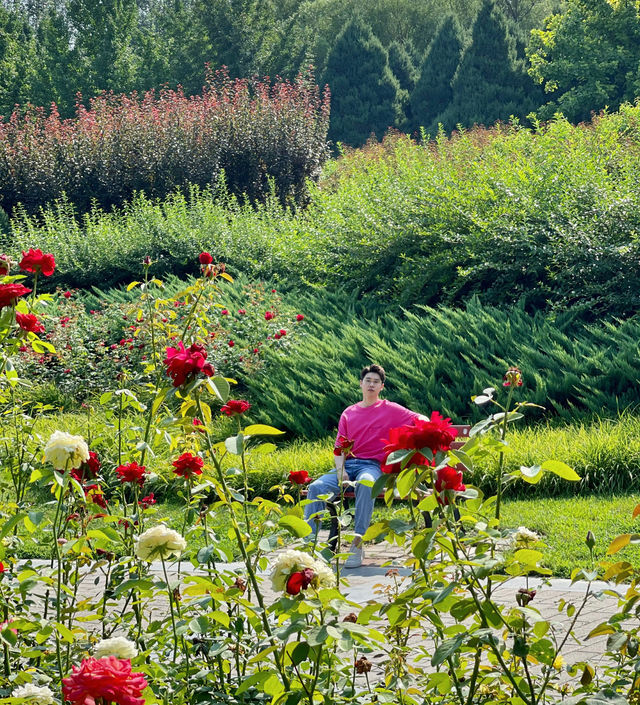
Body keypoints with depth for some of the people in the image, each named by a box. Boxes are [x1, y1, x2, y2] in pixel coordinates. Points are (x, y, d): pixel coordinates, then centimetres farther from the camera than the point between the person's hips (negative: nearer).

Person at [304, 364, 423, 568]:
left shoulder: (390, 410, 10)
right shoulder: (349, 413, 19)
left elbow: (421, 419, 9)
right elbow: (339, 447, 14)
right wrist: (340, 469, -5)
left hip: (372, 465, -4)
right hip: (347, 464, 4)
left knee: (365, 484, -41)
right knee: (316, 487, -25)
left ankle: (358, 544, -39)